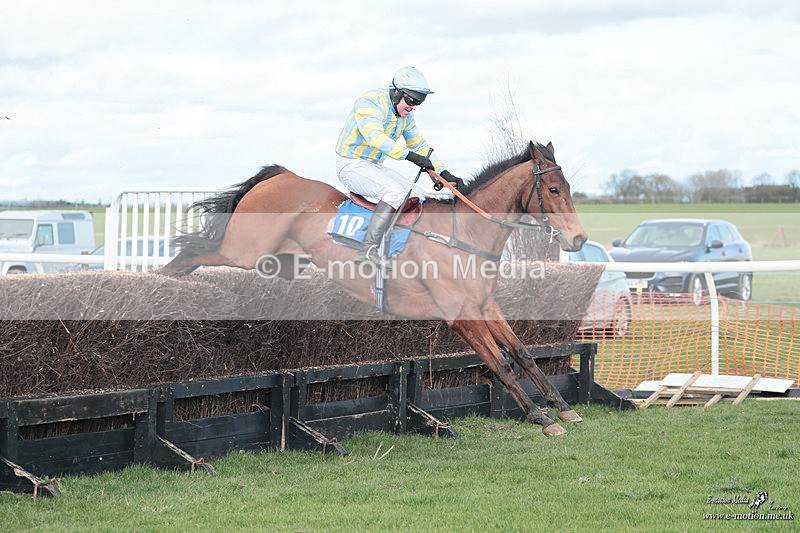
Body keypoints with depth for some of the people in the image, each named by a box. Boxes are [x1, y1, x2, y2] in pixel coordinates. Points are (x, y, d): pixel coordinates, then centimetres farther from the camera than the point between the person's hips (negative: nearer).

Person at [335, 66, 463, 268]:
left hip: (375, 167, 9)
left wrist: (444, 173, 3)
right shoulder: (369, 102, -20)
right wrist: (409, 155, -44)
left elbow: (419, 145, 16)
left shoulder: (405, 115, 8)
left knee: (417, 195, -2)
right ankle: (368, 249, -37)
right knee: (396, 191, -30)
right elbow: (375, 137, -36)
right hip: (352, 166, -9)